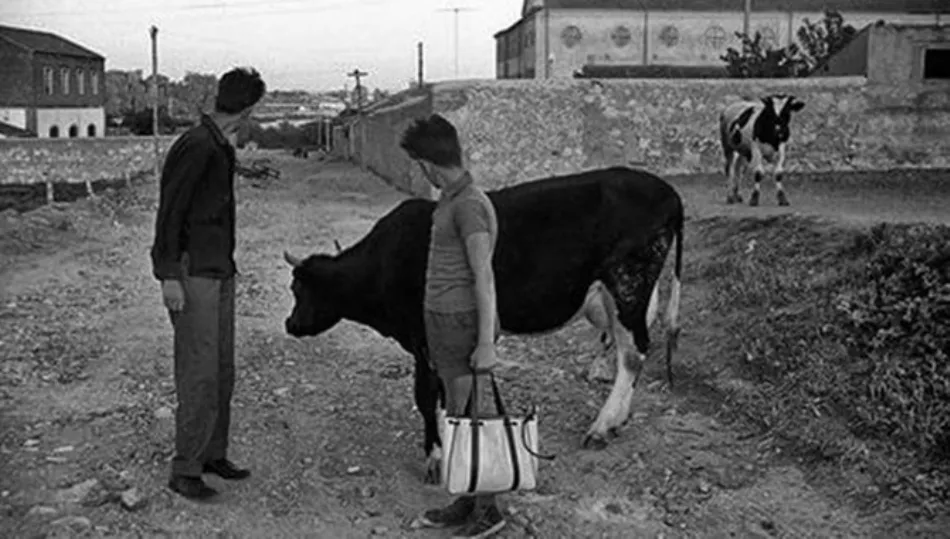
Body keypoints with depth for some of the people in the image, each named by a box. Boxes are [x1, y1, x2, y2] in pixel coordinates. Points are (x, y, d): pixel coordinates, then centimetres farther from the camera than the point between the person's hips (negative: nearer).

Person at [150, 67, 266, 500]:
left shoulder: (222, 149, 12)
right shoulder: (196, 147, -16)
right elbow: (169, 212, -17)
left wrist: (227, 265, 18)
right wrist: (169, 276, -20)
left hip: (220, 273, 9)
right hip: (192, 276, -9)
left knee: (222, 370, 13)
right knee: (199, 373, -5)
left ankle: (213, 453, 24)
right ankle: (185, 470, 4)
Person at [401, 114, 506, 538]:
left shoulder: (469, 205, -16)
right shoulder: (449, 201, 13)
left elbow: (484, 276, -19)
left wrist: (486, 343, -20)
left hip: (463, 323, -9)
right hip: (443, 320, 9)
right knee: (456, 416, 14)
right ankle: (467, 503, 25)